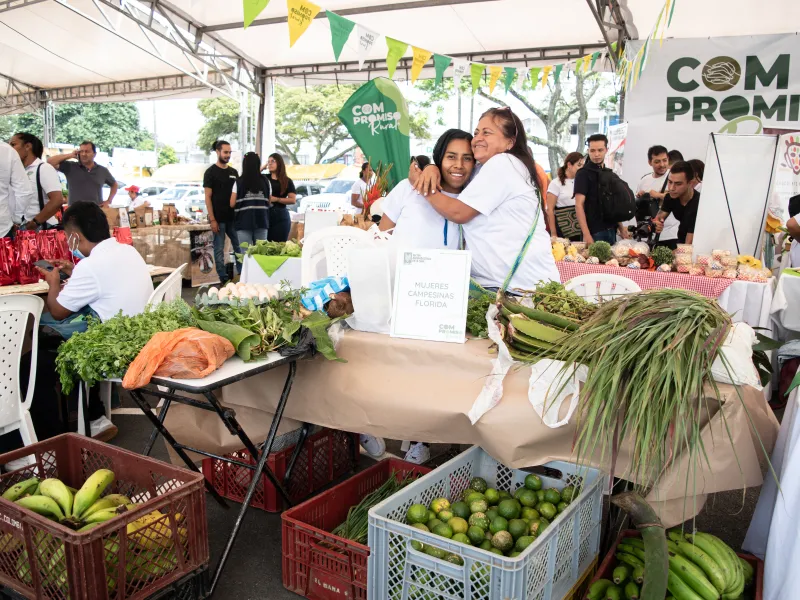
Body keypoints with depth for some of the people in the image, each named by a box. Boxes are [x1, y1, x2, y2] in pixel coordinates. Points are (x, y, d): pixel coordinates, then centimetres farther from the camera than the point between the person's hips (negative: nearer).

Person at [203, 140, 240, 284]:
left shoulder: (234, 172, 12)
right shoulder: (211, 172, -3)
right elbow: (208, 197, -7)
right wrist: (212, 219, -13)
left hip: (233, 217, 5)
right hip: (218, 218, -5)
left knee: (239, 247, 5)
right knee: (219, 249, 1)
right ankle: (224, 279, 7)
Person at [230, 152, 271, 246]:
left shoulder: (239, 182, -5)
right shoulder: (266, 181, 2)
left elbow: (232, 204, -3)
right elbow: (269, 202, 6)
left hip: (244, 222, -2)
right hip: (261, 221, 2)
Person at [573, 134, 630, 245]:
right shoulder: (583, 173, -8)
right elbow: (579, 205, -15)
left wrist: (621, 227, 14)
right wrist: (586, 234, -23)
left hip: (611, 230, 7)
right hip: (594, 231, -7)